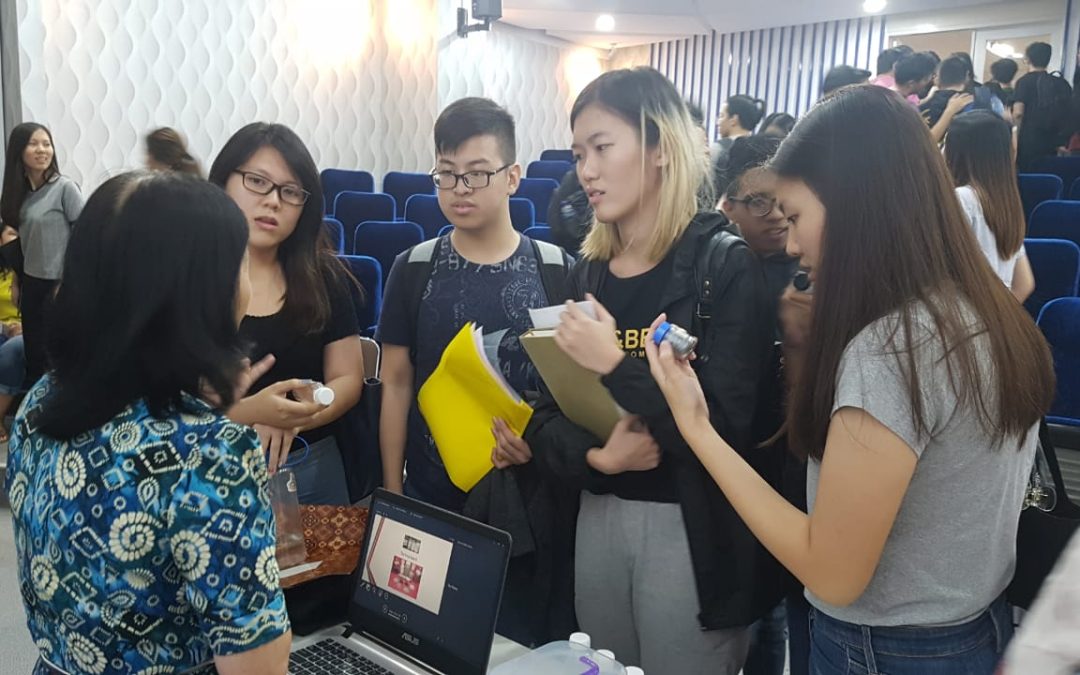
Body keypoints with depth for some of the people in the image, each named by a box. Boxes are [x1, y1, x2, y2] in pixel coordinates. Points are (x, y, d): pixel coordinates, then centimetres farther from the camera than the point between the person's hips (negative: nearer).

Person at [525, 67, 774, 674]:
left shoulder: (726, 267, -11)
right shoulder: (587, 274, 5)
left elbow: (730, 428, -19)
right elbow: (546, 419, 3)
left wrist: (615, 365, -23)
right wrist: (594, 456, -16)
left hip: (692, 531, -5)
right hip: (597, 519, 5)